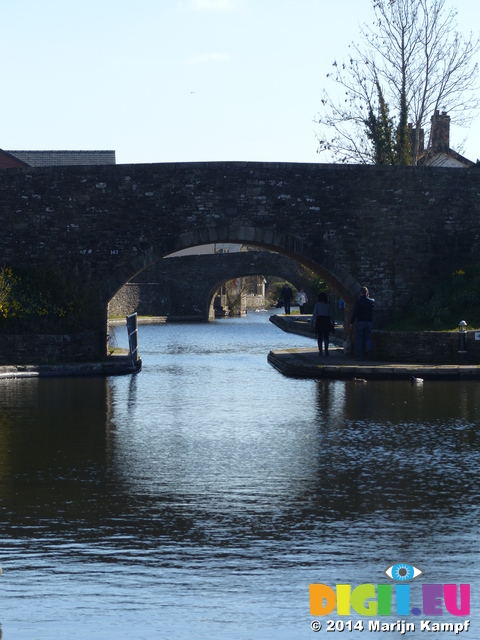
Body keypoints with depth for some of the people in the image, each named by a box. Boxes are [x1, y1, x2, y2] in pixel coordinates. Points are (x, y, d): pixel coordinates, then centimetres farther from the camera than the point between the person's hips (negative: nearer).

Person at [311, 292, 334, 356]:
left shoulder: (317, 304, -4)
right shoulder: (329, 304, 2)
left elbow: (314, 314, -6)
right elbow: (331, 315, 5)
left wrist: (312, 322, 1)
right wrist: (332, 323, 13)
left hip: (319, 320, -2)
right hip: (327, 320, 2)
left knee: (319, 337, 6)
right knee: (326, 336, 6)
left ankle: (320, 350, 4)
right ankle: (326, 350, -7)